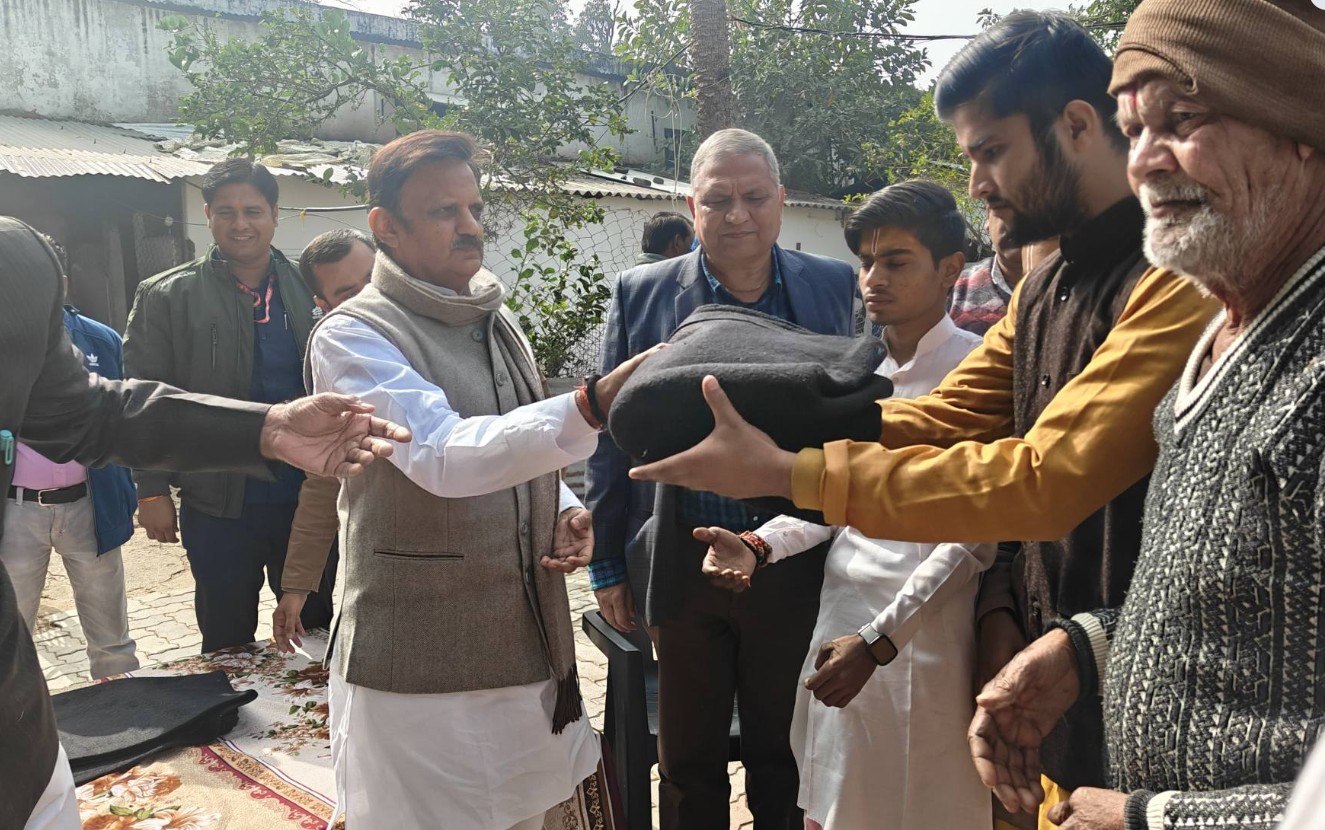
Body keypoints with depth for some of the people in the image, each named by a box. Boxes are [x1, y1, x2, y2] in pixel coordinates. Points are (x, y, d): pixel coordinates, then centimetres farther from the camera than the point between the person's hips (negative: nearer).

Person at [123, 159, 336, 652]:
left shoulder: (307, 289, 4)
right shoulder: (165, 297, -1)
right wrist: (153, 490, -6)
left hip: (308, 500, 2)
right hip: (219, 506, -1)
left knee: (316, 631, 14)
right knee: (228, 647, 13)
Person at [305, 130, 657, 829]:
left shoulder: (496, 322, 10)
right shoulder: (353, 335, -13)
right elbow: (442, 457, -29)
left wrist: (566, 511, -1)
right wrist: (594, 406, -41)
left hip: (529, 651, 7)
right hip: (420, 673, -6)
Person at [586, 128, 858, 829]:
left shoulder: (837, 289, -1)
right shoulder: (641, 294, -1)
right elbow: (611, 436, 2)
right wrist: (606, 563, 3)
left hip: (796, 563, 0)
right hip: (681, 562, 0)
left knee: (784, 760, 18)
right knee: (687, 767, 17)